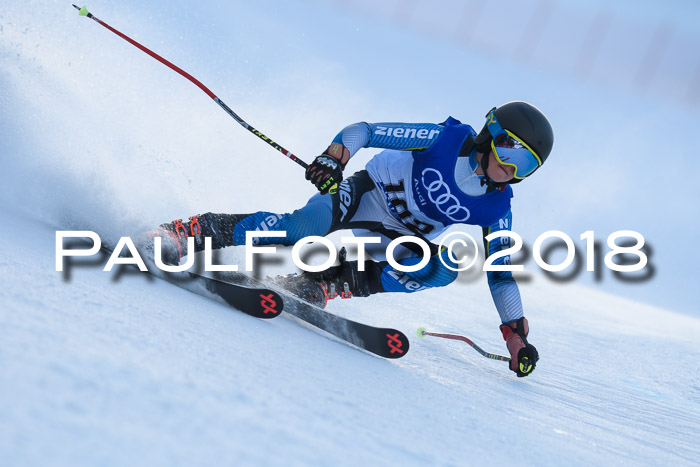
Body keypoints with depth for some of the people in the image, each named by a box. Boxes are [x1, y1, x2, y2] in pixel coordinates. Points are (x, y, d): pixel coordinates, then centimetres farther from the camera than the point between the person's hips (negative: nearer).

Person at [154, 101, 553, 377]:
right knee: (307, 227, -35)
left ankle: (320, 286, -24)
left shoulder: (497, 207, -9)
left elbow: (500, 273, 0)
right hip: (364, 194, -4)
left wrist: (516, 332, -6)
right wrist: (337, 153, -37)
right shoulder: (449, 139, -19)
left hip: (399, 243, 4)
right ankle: (189, 234, -26)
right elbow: (365, 130, -18)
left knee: (445, 269, -29)